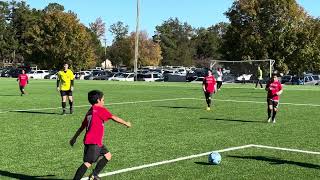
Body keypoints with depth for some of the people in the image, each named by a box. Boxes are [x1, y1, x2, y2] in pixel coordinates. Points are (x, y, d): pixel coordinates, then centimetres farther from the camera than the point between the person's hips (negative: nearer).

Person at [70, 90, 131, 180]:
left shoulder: (90, 111, 18)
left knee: (107, 155, 19)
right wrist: (126, 123, 7)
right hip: (93, 142, -10)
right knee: (88, 163, -13)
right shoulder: (101, 110, -7)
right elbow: (114, 118, -5)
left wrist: (74, 137, 28)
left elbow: (82, 126, 23)